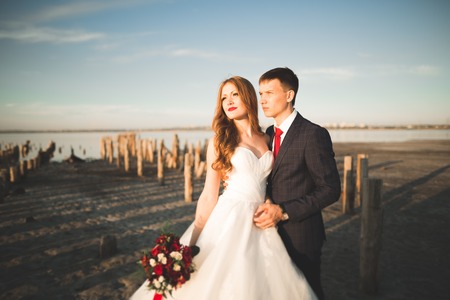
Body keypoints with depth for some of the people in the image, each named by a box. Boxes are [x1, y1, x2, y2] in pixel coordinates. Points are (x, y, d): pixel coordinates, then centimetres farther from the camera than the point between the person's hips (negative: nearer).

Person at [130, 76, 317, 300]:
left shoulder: (266, 139, 9)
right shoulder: (219, 141, -1)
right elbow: (209, 196, -4)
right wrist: (193, 242, -8)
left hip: (260, 227, 4)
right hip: (228, 222, -4)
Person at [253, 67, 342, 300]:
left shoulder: (314, 135, -17)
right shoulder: (269, 133, 7)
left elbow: (330, 189, -18)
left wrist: (283, 211, -23)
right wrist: (266, 205, -6)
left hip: (300, 234, -6)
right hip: (272, 231, 7)